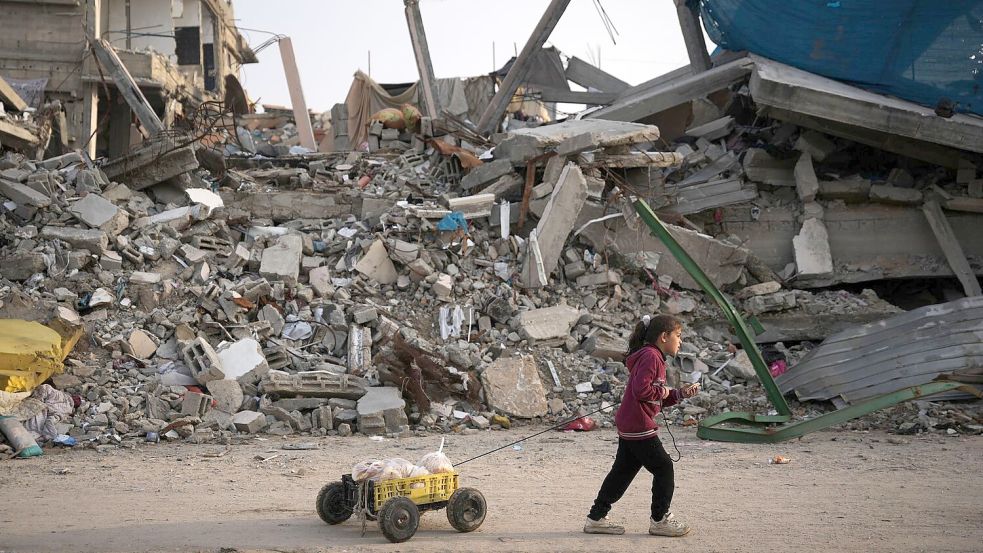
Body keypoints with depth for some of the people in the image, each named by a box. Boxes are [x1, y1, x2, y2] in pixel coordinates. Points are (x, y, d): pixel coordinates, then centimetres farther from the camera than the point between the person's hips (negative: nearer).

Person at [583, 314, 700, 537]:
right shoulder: (650, 356, -16)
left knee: (623, 471, 13)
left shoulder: (654, 357, 18)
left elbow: (658, 400, 22)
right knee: (663, 468, 0)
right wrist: (662, 391, -12)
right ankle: (660, 520, 11)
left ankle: (596, 518, 17)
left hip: (628, 426, 11)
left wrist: (680, 393, 11)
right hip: (639, 426, -11)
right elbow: (641, 389, -27)